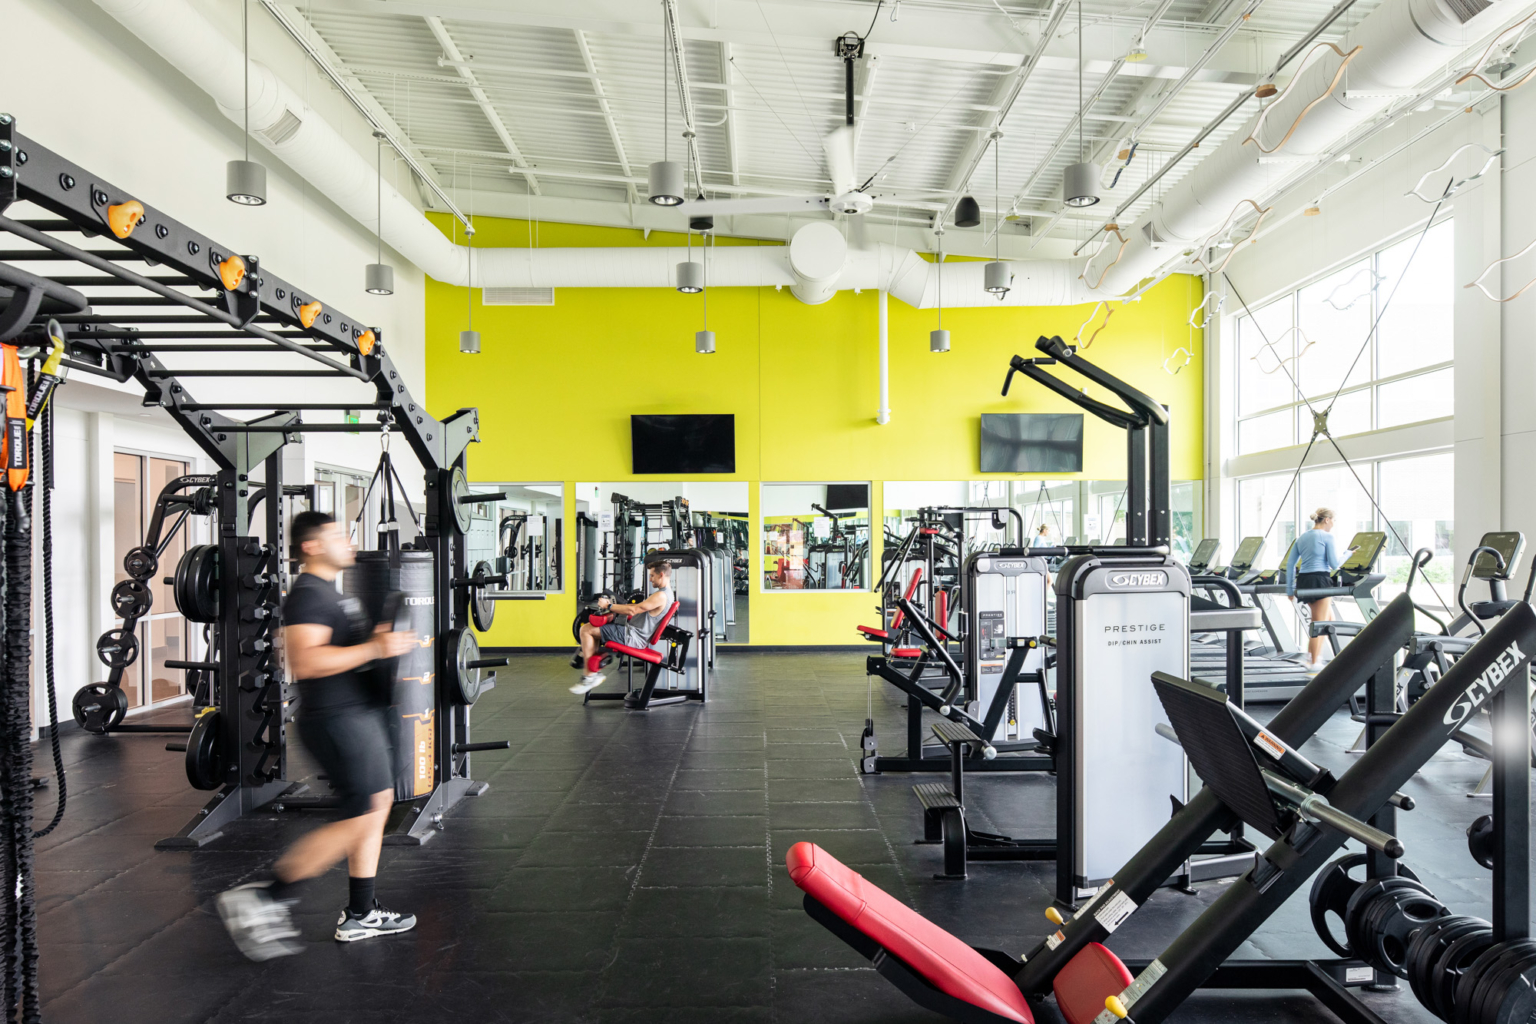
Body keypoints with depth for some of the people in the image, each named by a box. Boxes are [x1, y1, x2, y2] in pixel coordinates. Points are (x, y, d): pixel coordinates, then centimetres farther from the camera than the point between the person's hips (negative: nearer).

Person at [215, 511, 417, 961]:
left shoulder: (328, 591, 17)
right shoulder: (308, 594, -16)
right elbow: (304, 661, -29)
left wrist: (379, 639, 17)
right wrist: (374, 648, -29)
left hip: (360, 711, 11)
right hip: (337, 717, -11)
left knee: (379, 804, 13)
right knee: (361, 817, -9)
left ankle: (359, 915, 21)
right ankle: (261, 895, -1)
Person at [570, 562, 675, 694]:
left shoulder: (661, 596, -19)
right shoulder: (665, 594, 15)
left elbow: (633, 610, -21)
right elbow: (639, 607, 23)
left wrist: (608, 606, -11)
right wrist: (615, 606, 17)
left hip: (633, 637, -11)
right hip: (634, 632, 11)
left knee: (586, 630, -14)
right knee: (593, 627, 21)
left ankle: (589, 676, -11)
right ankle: (596, 670, 12)